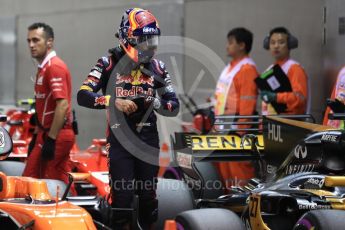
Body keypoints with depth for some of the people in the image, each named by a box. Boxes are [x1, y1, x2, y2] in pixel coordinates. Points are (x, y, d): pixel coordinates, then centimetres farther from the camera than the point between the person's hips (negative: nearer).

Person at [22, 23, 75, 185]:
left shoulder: (54, 67, -15)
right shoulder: (43, 67, 18)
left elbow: (63, 105, -23)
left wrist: (50, 139, -24)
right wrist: (37, 135, 23)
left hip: (55, 135, -10)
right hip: (47, 133, 10)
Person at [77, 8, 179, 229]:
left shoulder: (157, 67, 5)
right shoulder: (109, 63, -5)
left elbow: (175, 106, 5)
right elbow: (83, 96, -13)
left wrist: (157, 102, -16)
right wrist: (114, 101, -25)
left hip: (148, 137, 4)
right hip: (119, 138, -4)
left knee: (149, 194, 9)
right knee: (123, 195, -9)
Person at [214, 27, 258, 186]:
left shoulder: (247, 69, -11)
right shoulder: (230, 67, 19)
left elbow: (247, 102, -17)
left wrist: (241, 130, -20)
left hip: (236, 127, -10)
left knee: (238, 167, -8)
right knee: (224, 167, 12)